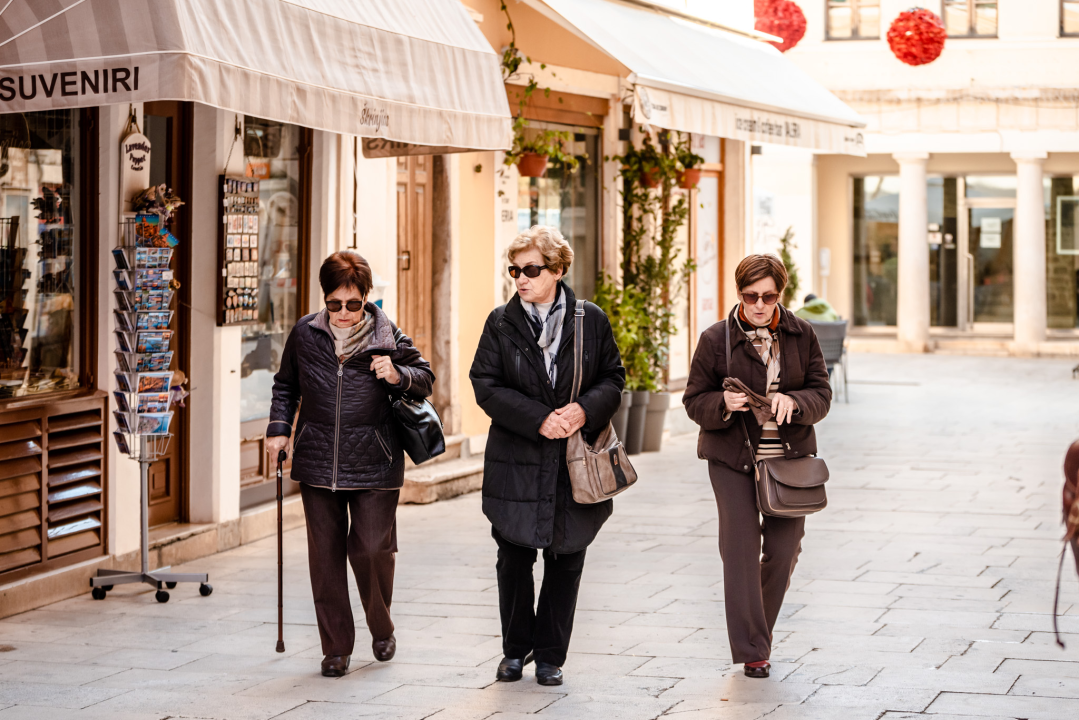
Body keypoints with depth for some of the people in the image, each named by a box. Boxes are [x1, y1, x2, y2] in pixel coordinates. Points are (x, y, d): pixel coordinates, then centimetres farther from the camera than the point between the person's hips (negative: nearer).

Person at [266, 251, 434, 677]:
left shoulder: (387, 336, -1)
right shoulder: (305, 334, 5)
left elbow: (426, 379, 8)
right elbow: (286, 386, 19)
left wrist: (398, 377, -12)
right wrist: (279, 428, 7)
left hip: (374, 465, -2)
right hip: (317, 462, 2)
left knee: (371, 549, -6)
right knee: (325, 556, 3)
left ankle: (382, 628, 22)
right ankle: (336, 647, 14)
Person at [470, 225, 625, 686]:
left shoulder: (591, 321, 2)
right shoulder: (501, 323, 1)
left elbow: (613, 378, 5)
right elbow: (486, 385, -5)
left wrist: (585, 410, -16)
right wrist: (539, 419, -16)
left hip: (576, 462, 0)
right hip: (516, 462, 0)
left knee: (566, 561, 6)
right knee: (514, 558, 5)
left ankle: (550, 656, 18)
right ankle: (516, 648, 24)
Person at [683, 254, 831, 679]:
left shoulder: (801, 335, 2)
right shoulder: (716, 340, -4)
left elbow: (821, 394, 2)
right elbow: (695, 401, -1)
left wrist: (792, 402, -19)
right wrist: (724, 404, -23)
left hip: (790, 456, 2)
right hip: (732, 457, -2)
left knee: (784, 550, 2)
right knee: (741, 548, -8)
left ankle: (758, 631, 28)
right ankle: (751, 650, -3)